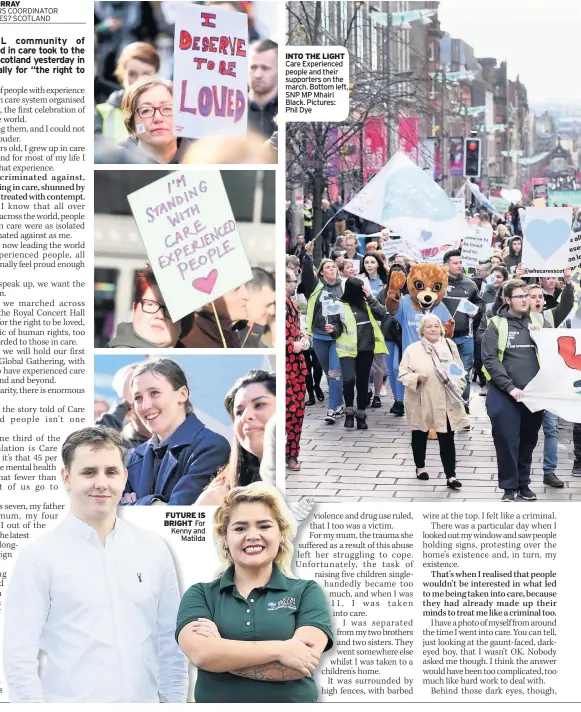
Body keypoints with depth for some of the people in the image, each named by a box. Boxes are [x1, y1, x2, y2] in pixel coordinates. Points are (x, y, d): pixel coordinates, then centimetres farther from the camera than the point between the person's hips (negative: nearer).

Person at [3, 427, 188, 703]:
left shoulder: (154, 550, 4)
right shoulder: (38, 557, -6)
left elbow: (170, 644, 9)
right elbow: (19, 657, -8)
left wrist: (174, 700, 4)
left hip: (145, 698, 3)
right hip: (71, 701, -3)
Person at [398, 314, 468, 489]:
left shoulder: (449, 345, 4)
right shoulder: (412, 349, -6)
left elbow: (460, 369, 11)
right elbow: (403, 374, -6)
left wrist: (459, 387, 0)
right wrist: (416, 378, -23)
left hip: (446, 401, 1)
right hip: (421, 402, -1)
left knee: (447, 439, -3)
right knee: (420, 435, 16)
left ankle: (451, 476, -1)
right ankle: (420, 467, 36)